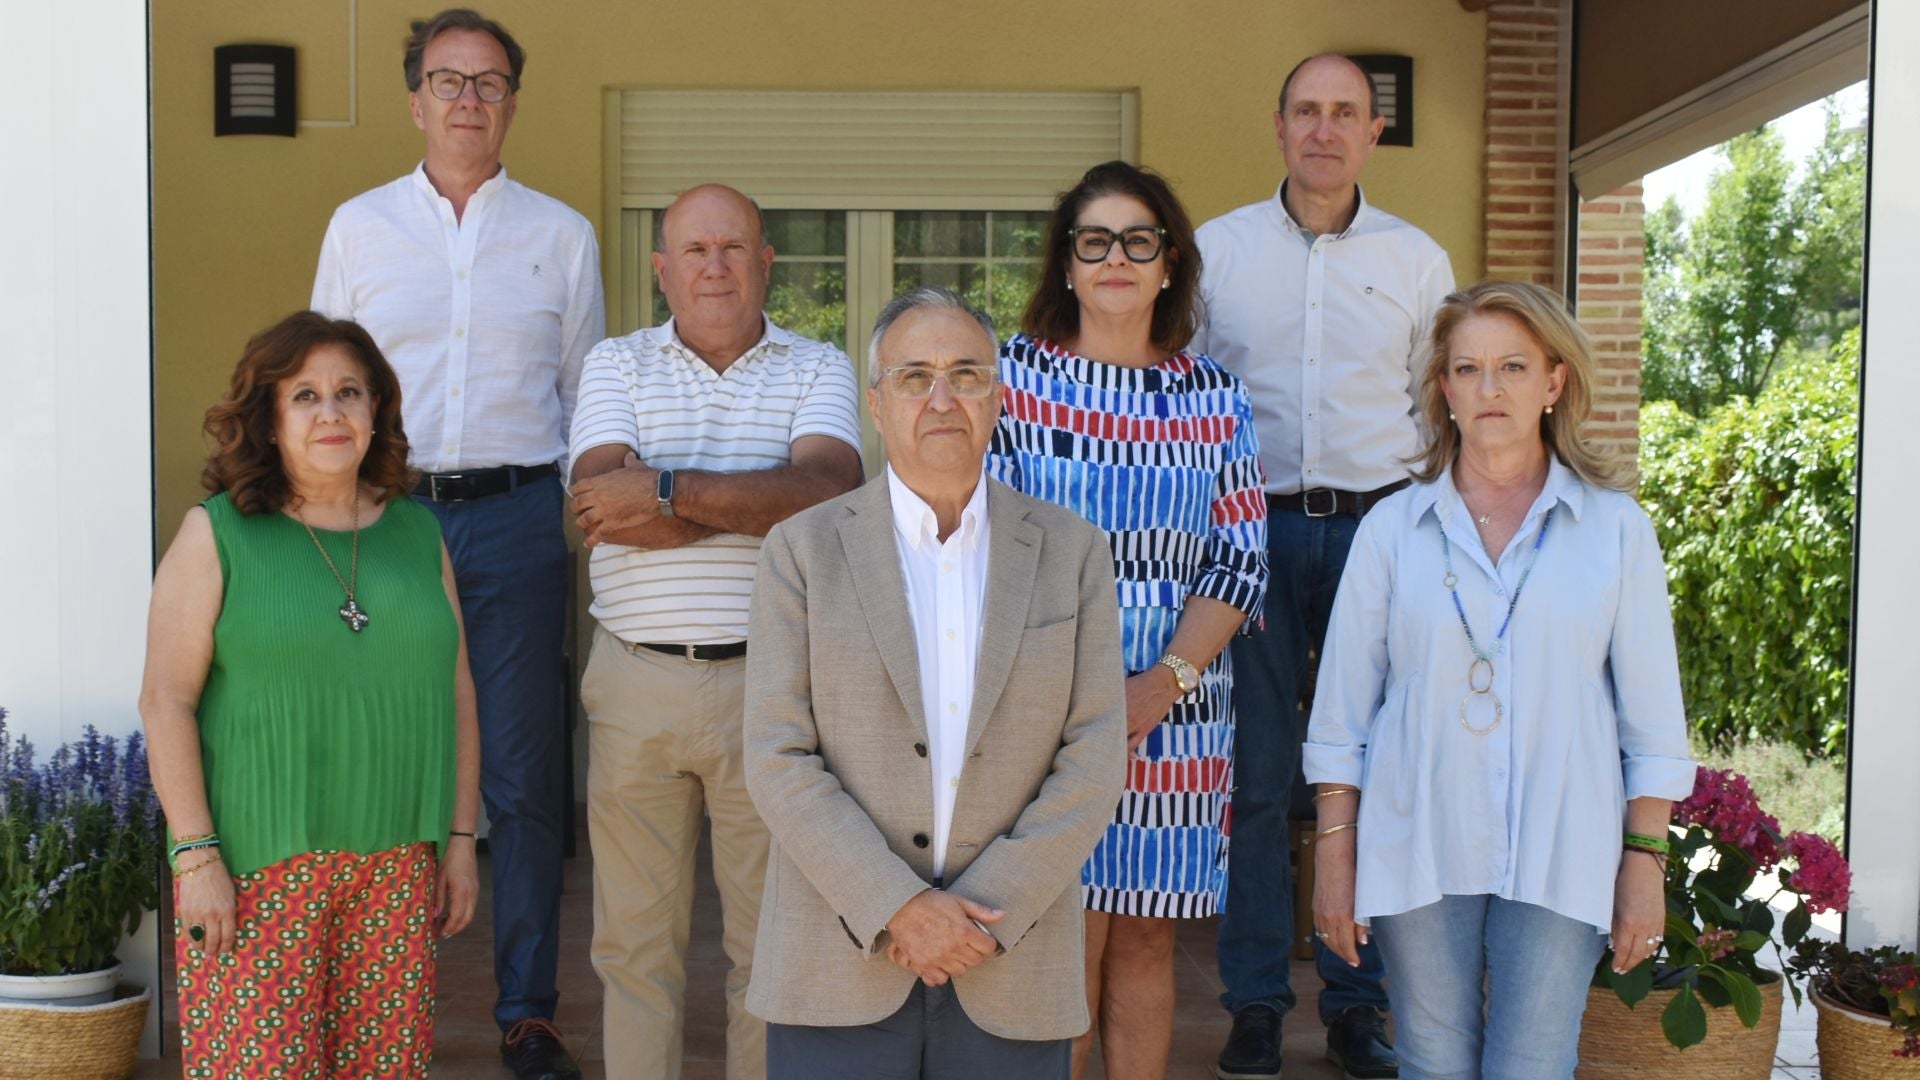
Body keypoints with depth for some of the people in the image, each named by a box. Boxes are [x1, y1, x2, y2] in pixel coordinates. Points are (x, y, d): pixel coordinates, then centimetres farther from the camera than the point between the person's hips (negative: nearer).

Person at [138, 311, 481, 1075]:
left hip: (398, 864, 4)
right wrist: (195, 853, -11)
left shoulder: (418, 534, 11)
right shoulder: (218, 534, -1)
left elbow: (456, 693, 13)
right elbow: (166, 701, -5)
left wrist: (461, 838, 10)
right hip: (258, 866, -3)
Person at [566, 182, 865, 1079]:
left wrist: (667, 490, -17)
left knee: (771, 932, 8)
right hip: (637, 682, 1)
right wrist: (762, 504, -14)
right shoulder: (617, 365, 8)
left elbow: (825, 489, -14)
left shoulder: (818, 370, 6)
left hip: (770, 680, -1)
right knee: (635, 935, 10)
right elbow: (600, 500, -9)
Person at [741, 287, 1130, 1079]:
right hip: (839, 971, -1)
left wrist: (982, 915, -10)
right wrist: (898, 909, -14)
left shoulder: (1072, 553, 3)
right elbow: (779, 760, -6)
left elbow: (1094, 763, -2)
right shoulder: (803, 552, 0)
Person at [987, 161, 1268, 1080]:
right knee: (1068, 944, -1)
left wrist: (1164, 682, -9)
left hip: (1175, 708, 3)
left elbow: (1240, 561, 5)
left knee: (1145, 940, 10)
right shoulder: (1013, 375, 0)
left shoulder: (1216, 400, 8)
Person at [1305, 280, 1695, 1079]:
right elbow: (1341, 714, 5)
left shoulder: (1615, 528, 3)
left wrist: (1646, 859, 2)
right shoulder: (1393, 529, 4)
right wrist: (1335, 852, 2)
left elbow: (1653, 720, 5)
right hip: (1418, 854, 1)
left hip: (1558, 859, 0)